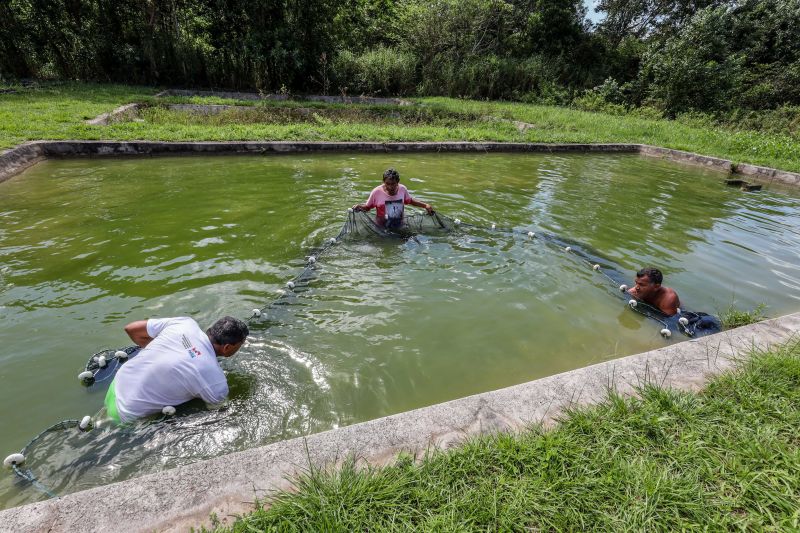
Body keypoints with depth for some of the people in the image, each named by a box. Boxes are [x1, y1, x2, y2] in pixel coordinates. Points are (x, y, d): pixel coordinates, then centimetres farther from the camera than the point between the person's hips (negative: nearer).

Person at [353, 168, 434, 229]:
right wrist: (359, 206, -19)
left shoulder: (403, 189, -4)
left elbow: (410, 201, 16)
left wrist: (425, 205, 10)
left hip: (399, 228, 2)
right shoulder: (377, 192, -12)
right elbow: (367, 207, 1)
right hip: (382, 229, -2)